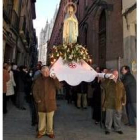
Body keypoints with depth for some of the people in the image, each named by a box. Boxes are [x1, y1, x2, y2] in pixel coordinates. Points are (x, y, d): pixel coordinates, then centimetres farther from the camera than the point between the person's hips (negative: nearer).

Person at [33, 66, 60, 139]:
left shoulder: (52, 79, 0)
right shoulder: (38, 80, 0)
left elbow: (58, 87, -12)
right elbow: (35, 91, 2)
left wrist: (55, 79, -23)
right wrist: (37, 100, -6)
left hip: (50, 102, 0)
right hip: (41, 103, 1)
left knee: (50, 118, 9)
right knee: (41, 118, 12)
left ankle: (50, 132, 23)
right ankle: (41, 132, 27)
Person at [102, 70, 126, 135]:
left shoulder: (120, 83, 10)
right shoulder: (108, 81, -1)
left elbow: (123, 93, 13)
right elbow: (103, 85, -24)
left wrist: (124, 101, 8)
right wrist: (110, 78, -25)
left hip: (118, 104, 3)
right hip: (109, 103, -3)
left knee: (118, 117, 14)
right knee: (109, 117, 4)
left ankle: (118, 129, 30)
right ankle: (108, 129, 18)